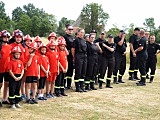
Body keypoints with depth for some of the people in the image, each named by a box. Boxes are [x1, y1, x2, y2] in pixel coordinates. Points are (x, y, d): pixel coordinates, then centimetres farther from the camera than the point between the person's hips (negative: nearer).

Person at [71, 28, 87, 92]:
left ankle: (82, 86, 17)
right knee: (78, 72, -3)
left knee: (83, 73, 9)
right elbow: (73, 49, -6)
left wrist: (85, 55, 16)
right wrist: (74, 58, -1)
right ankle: (77, 87, 4)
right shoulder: (76, 40, -6)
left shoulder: (84, 40, 15)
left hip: (84, 57, 7)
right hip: (78, 57, -7)